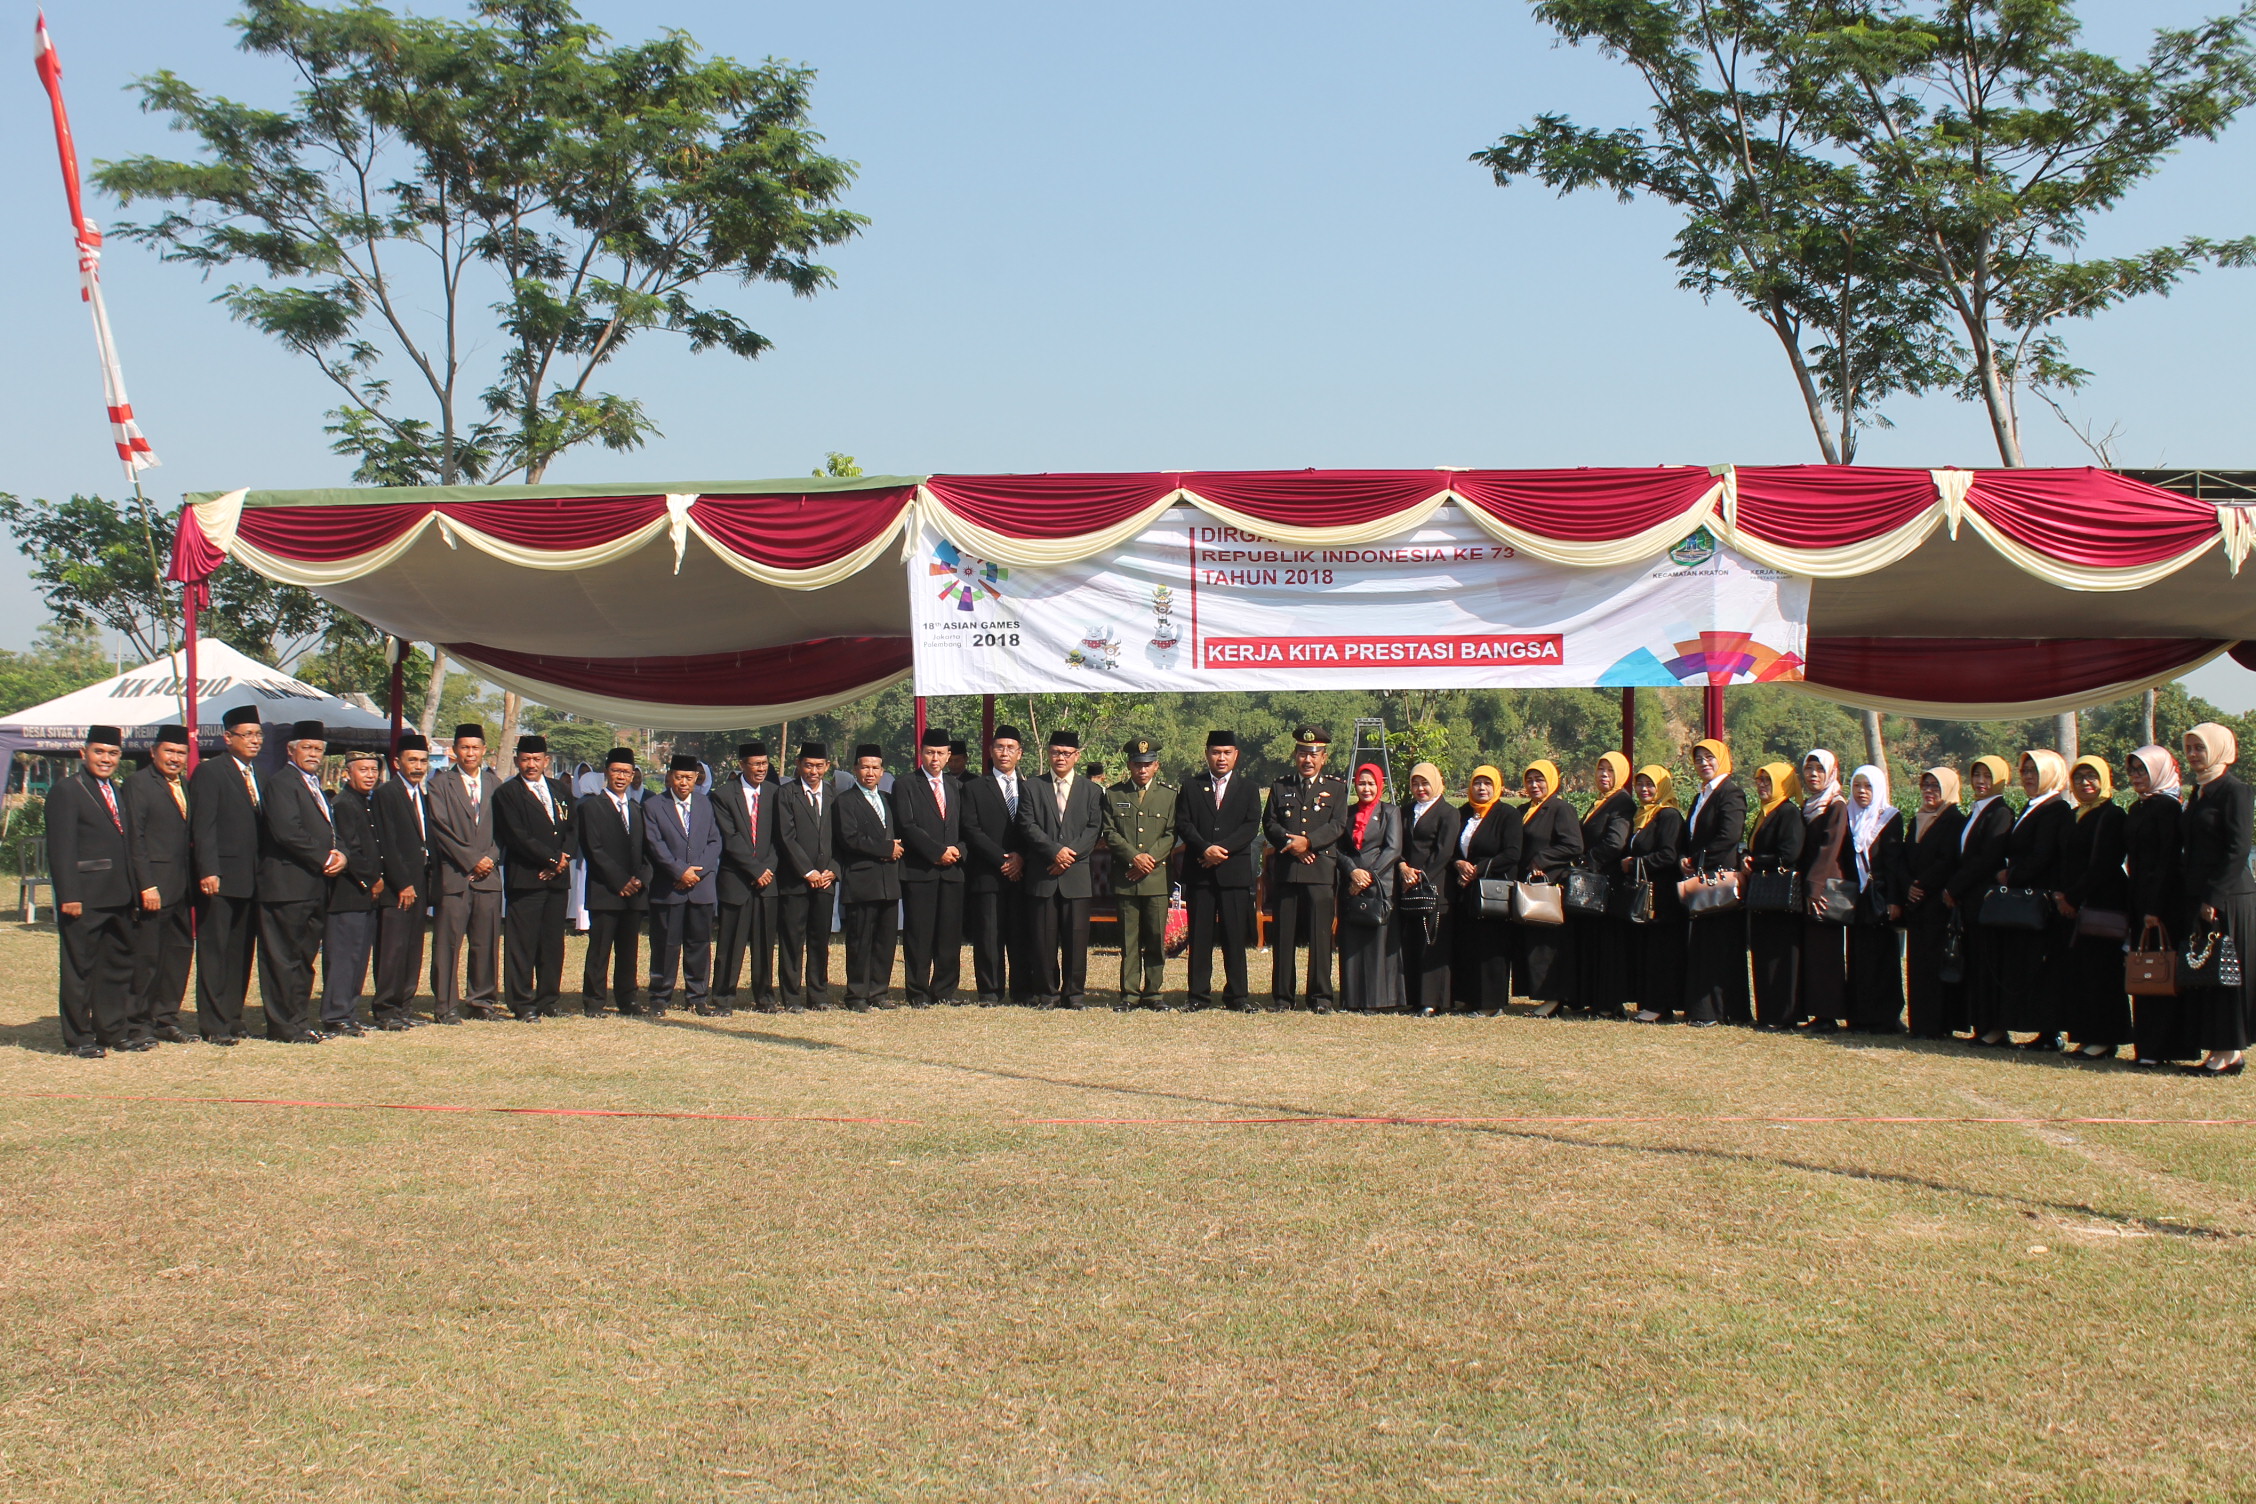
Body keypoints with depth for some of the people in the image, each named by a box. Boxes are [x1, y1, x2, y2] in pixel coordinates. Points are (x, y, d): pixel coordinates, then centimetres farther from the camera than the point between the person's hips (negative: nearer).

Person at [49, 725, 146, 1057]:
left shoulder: (116, 793, 18)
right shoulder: (66, 792, -8)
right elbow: (61, 849, -14)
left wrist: (132, 891, 12)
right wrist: (68, 896, -20)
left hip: (118, 898, 8)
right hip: (84, 899, -8)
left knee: (118, 963, 12)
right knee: (80, 968, 1)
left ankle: (115, 1030, 21)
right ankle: (78, 1038, 7)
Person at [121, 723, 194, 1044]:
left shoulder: (184, 786, 16)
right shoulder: (137, 784, -7)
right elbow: (134, 839, -13)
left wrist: (196, 877, 7)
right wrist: (146, 886, -18)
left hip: (180, 886, 7)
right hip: (153, 887, -7)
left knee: (180, 951, 10)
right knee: (146, 957, 0)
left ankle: (166, 1018, 20)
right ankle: (140, 1022, 9)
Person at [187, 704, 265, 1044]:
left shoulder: (259, 774, 15)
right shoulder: (209, 773, -5)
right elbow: (203, 828, -12)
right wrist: (208, 872, -20)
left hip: (251, 880, 7)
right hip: (220, 878, -7)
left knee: (241, 953, 11)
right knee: (214, 951, -1)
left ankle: (233, 1019, 18)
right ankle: (213, 1025, 3)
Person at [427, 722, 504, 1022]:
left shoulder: (494, 784, 16)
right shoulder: (441, 784, 3)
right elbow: (441, 828, -4)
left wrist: (491, 857, -3)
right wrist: (471, 859, -10)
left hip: (488, 873, 4)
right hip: (454, 874, -3)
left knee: (486, 942, 5)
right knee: (448, 942, -4)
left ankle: (481, 1000, 13)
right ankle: (446, 1005, 2)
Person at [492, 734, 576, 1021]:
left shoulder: (561, 790, 17)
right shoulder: (507, 793, -1)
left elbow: (573, 829, 14)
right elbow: (517, 836, -9)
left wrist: (564, 856, -5)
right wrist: (551, 859, -10)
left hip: (558, 878, 5)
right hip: (525, 878, -5)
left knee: (553, 942, 7)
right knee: (522, 943, -5)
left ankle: (549, 1000, 15)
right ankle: (523, 1005, -1)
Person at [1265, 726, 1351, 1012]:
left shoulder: (1336, 789, 12)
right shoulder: (1280, 787, 16)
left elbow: (1338, 825, -1)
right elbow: (1269, 824, 7)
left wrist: (1307, 841, -14)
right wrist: (1290, 843, -11)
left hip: (1320, 870, -1)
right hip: (1285, 870, 1)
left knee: (1321, 935, -4)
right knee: (1284, 935, 2)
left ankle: (1320, 996, 2)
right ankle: (1283, 996, 8)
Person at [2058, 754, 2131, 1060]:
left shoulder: (2111, 816, -7)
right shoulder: (2074, 817, 18)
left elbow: (2102, 866, -15)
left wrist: (2072, 897, -12)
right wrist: (2063, 895, 4)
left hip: (2102, 905, -8)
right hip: (2074, 906, 8)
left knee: (2101, 973, -6)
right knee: (2076, 973, 5)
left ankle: (2105, 1039, -2)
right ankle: (2088, 1037, 10)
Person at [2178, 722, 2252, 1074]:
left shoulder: (2234, 791, -10)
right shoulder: (2199, 792, 16)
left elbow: (2238, 850, -16)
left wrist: (2214, 898, -19)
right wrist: (2193, 897, 12)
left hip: (2229, 898, -8)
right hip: (2201, 897, 8)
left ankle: (2230, 1052, 2)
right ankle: (2217, 1050, 12)